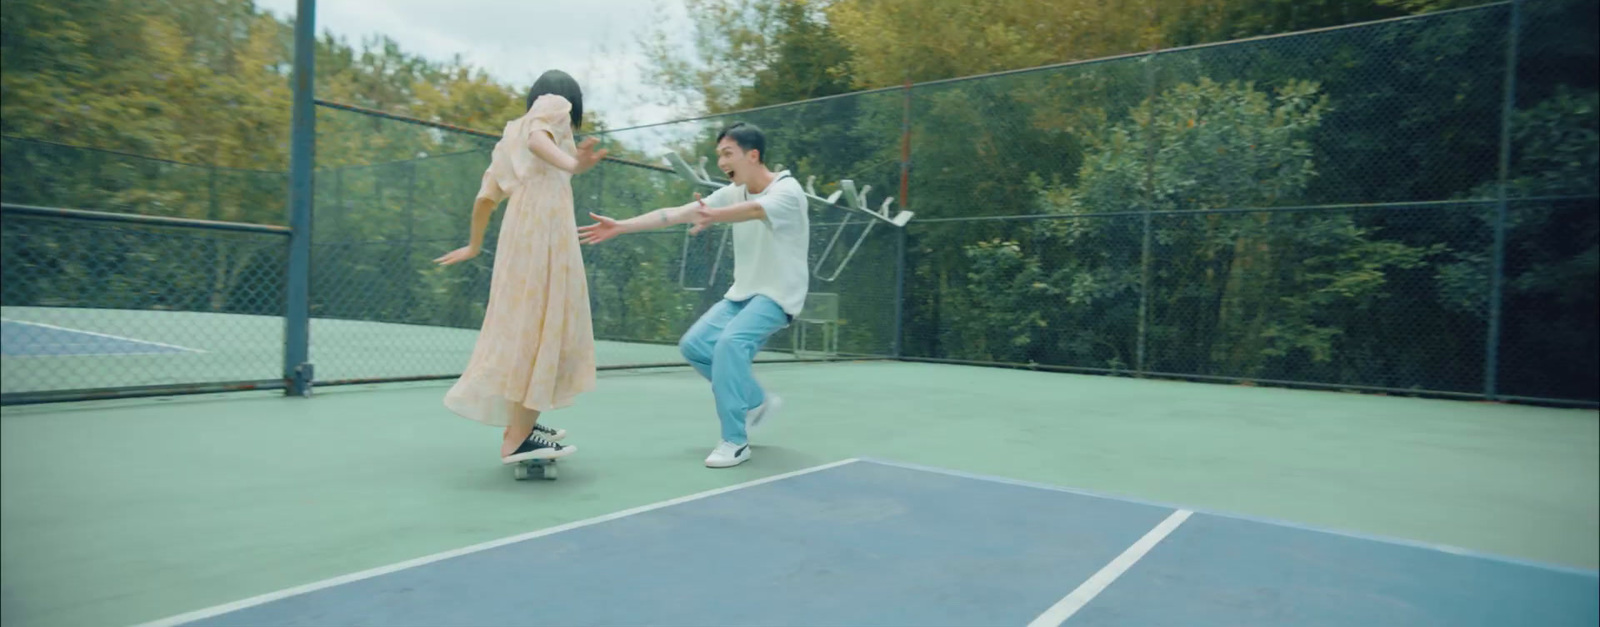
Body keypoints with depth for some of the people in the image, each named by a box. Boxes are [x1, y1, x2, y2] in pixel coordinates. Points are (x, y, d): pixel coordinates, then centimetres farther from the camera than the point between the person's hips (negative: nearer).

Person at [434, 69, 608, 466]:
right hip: (545, 218, -8)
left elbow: (485, 197, 27)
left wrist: (475, 246, 37)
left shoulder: (511, 133, 31)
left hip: (521, 224, 8)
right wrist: (571, 165, -34)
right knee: (544, 323, -10)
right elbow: (537, 138, -14)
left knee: (525, 322, 12)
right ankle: (518, 437, -12)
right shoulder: (555, 106, 11)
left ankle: (521, 422, 13)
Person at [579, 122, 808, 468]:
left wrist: (715, 216, -59)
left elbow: (755, 210, -40)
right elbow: (675, 214, 0)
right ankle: (757, 401, 17)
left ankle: (735, 441, -19)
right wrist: (620, 226, -6)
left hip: (777, 294, -8)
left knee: (730, 342, -29)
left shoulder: (787, 190, -16)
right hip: (742, 293, 8)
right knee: (694, 345, 0)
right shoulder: (732, 193, 4)